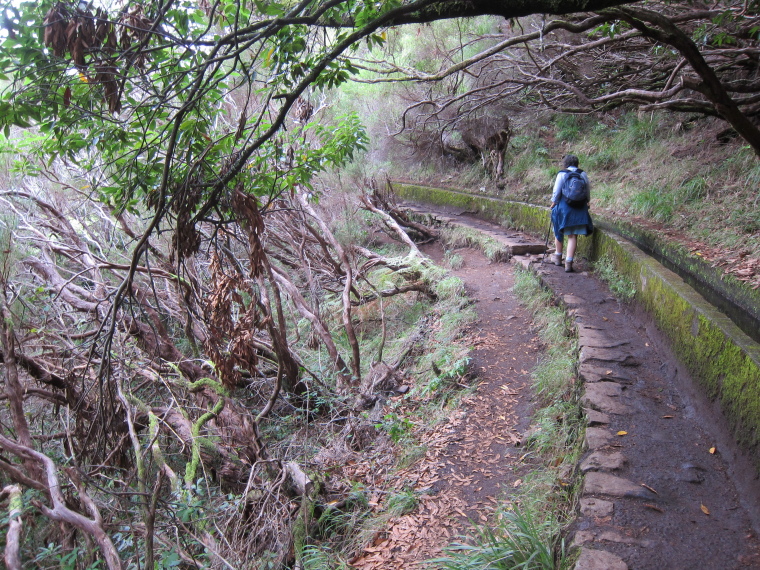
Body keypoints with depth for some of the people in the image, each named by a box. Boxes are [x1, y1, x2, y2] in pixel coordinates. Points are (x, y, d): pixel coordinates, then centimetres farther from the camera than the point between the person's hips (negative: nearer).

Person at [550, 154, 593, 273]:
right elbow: (588, 191, 9)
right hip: (580, 208, 2)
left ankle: (558, 256, 30)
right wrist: (586, 203, 25)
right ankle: (569, 262, -4)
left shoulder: (562, 174, -6)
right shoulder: (583, 174, 4)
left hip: (564, 206, -2)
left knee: (559, 231, 18)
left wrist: (553, 202, 11)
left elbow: (556, 192, -6)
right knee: (573, 236, 2)